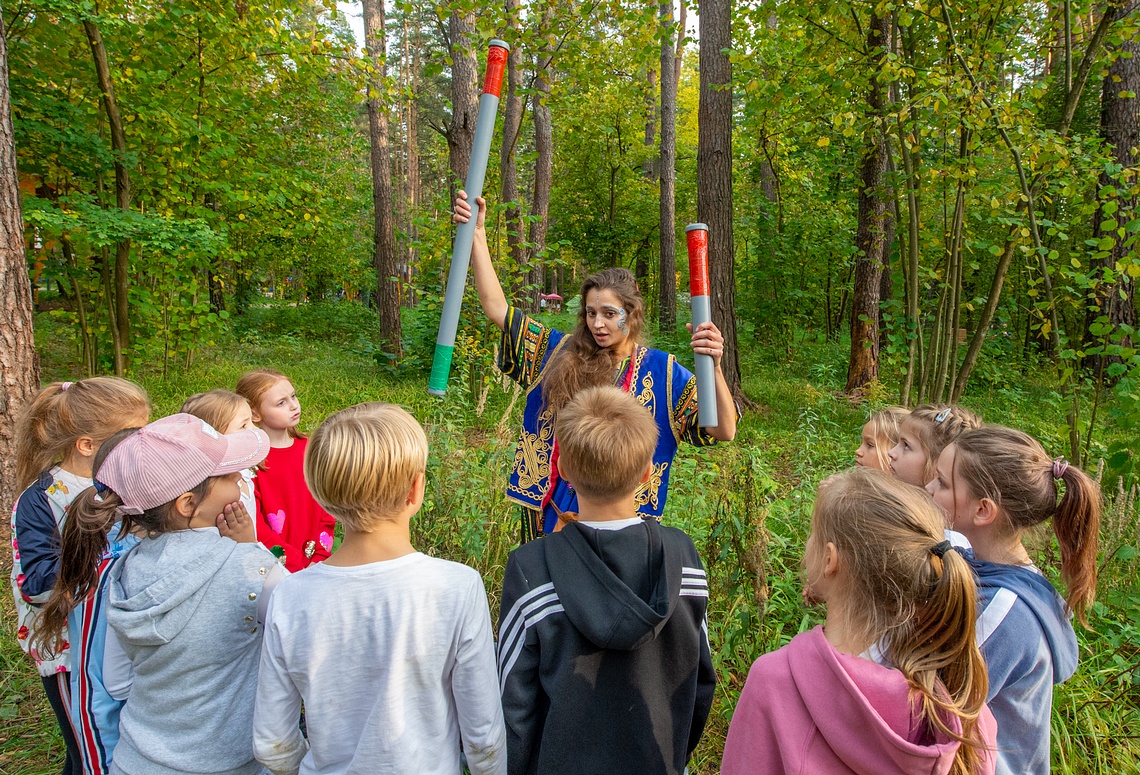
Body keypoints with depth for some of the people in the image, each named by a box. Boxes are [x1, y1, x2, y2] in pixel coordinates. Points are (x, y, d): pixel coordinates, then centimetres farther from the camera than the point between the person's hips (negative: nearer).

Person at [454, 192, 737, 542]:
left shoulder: (661, 370, -4)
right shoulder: (560, 352, 3)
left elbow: (723, 430, -14)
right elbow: (496, 306, 4)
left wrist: (713, 366, -31)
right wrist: (476, 234, -2)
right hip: (550, 511, 3)